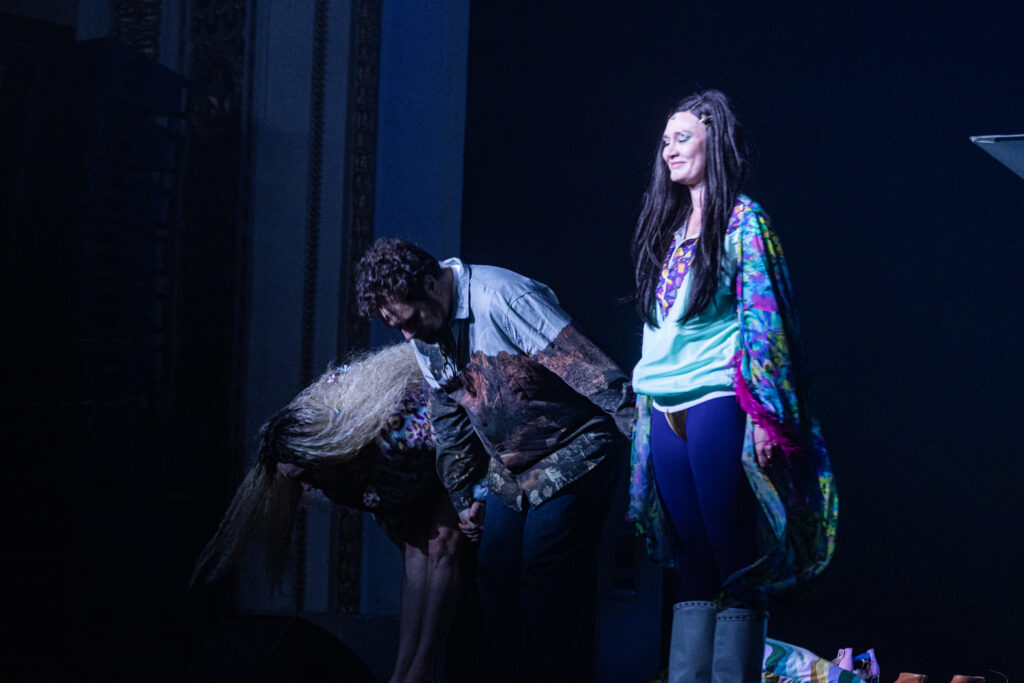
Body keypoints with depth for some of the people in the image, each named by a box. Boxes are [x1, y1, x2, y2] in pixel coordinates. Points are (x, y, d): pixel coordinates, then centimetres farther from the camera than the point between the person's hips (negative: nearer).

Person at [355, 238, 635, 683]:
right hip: (511, 468, 8)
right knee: (496, 576, 5)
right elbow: (450, 422, 16)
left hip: (572, 453, -8)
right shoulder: (424, 340, 2)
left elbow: (586, 366, -29)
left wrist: (642, 430, -32)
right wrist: (464, 498, 19)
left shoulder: (502, 297, -25)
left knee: (549, 578, -13)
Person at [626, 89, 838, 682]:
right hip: (665, 409, 7)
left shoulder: (742, 220, -3)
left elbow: (763, 319, -9)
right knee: (693, 564, 6)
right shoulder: (667, 226, 18)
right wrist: (645, 403, 17)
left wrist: (763, 414, -15)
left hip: (717, 403, -7)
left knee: (734, 564, -5)